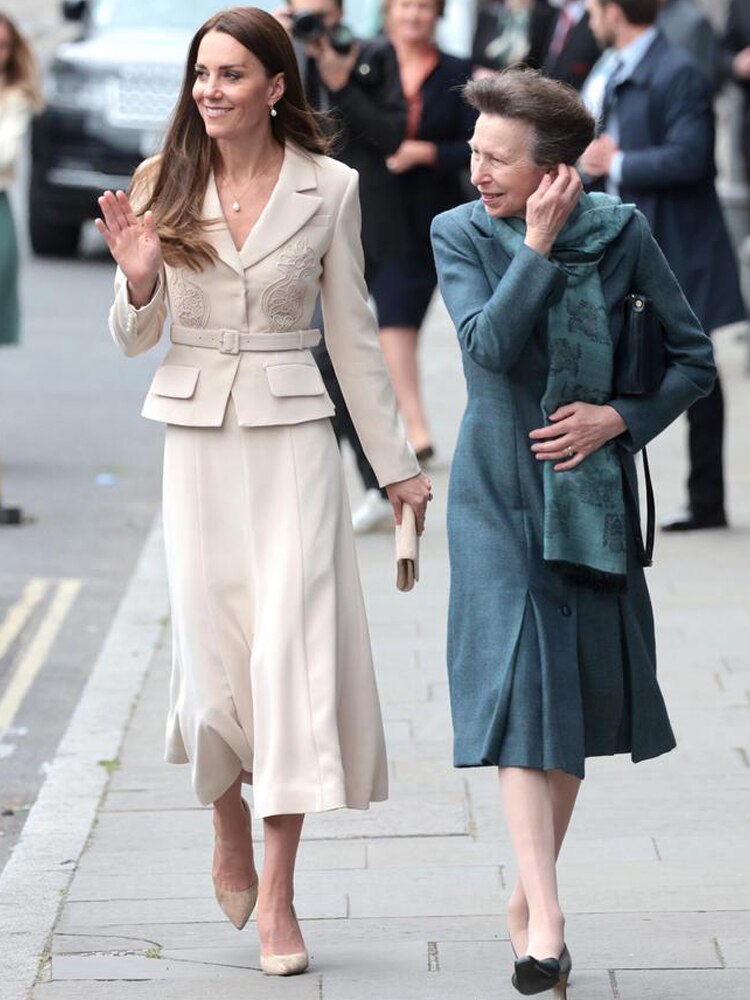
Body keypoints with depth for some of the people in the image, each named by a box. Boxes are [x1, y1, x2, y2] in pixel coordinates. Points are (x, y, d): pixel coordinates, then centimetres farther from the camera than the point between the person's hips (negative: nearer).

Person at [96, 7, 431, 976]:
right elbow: (134, 339, 7)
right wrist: (137, 280, -15)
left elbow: (352, 333, 7)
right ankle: (230, 828, 34)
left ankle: (276, 897, -6)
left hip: (292, 437, -1)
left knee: (292, 641, -10)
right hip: (196, 437, 2)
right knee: (212, 641, 4)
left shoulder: (329, 188, 0)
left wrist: (395, 463, 8)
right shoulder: (163, 186, 3)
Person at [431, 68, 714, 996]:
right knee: (521, 686, -14)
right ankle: (545, 922, -19)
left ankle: (531, 885, 28)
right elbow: (489, 343, -20)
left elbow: (692, 356, 2)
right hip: (499, 492, -2)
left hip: (593, 490, 2)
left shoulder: (620, 232, -3)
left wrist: (618, 417, -11)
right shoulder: (461, 234, -4)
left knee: (583, 692, 10)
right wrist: (540, 246, -21)